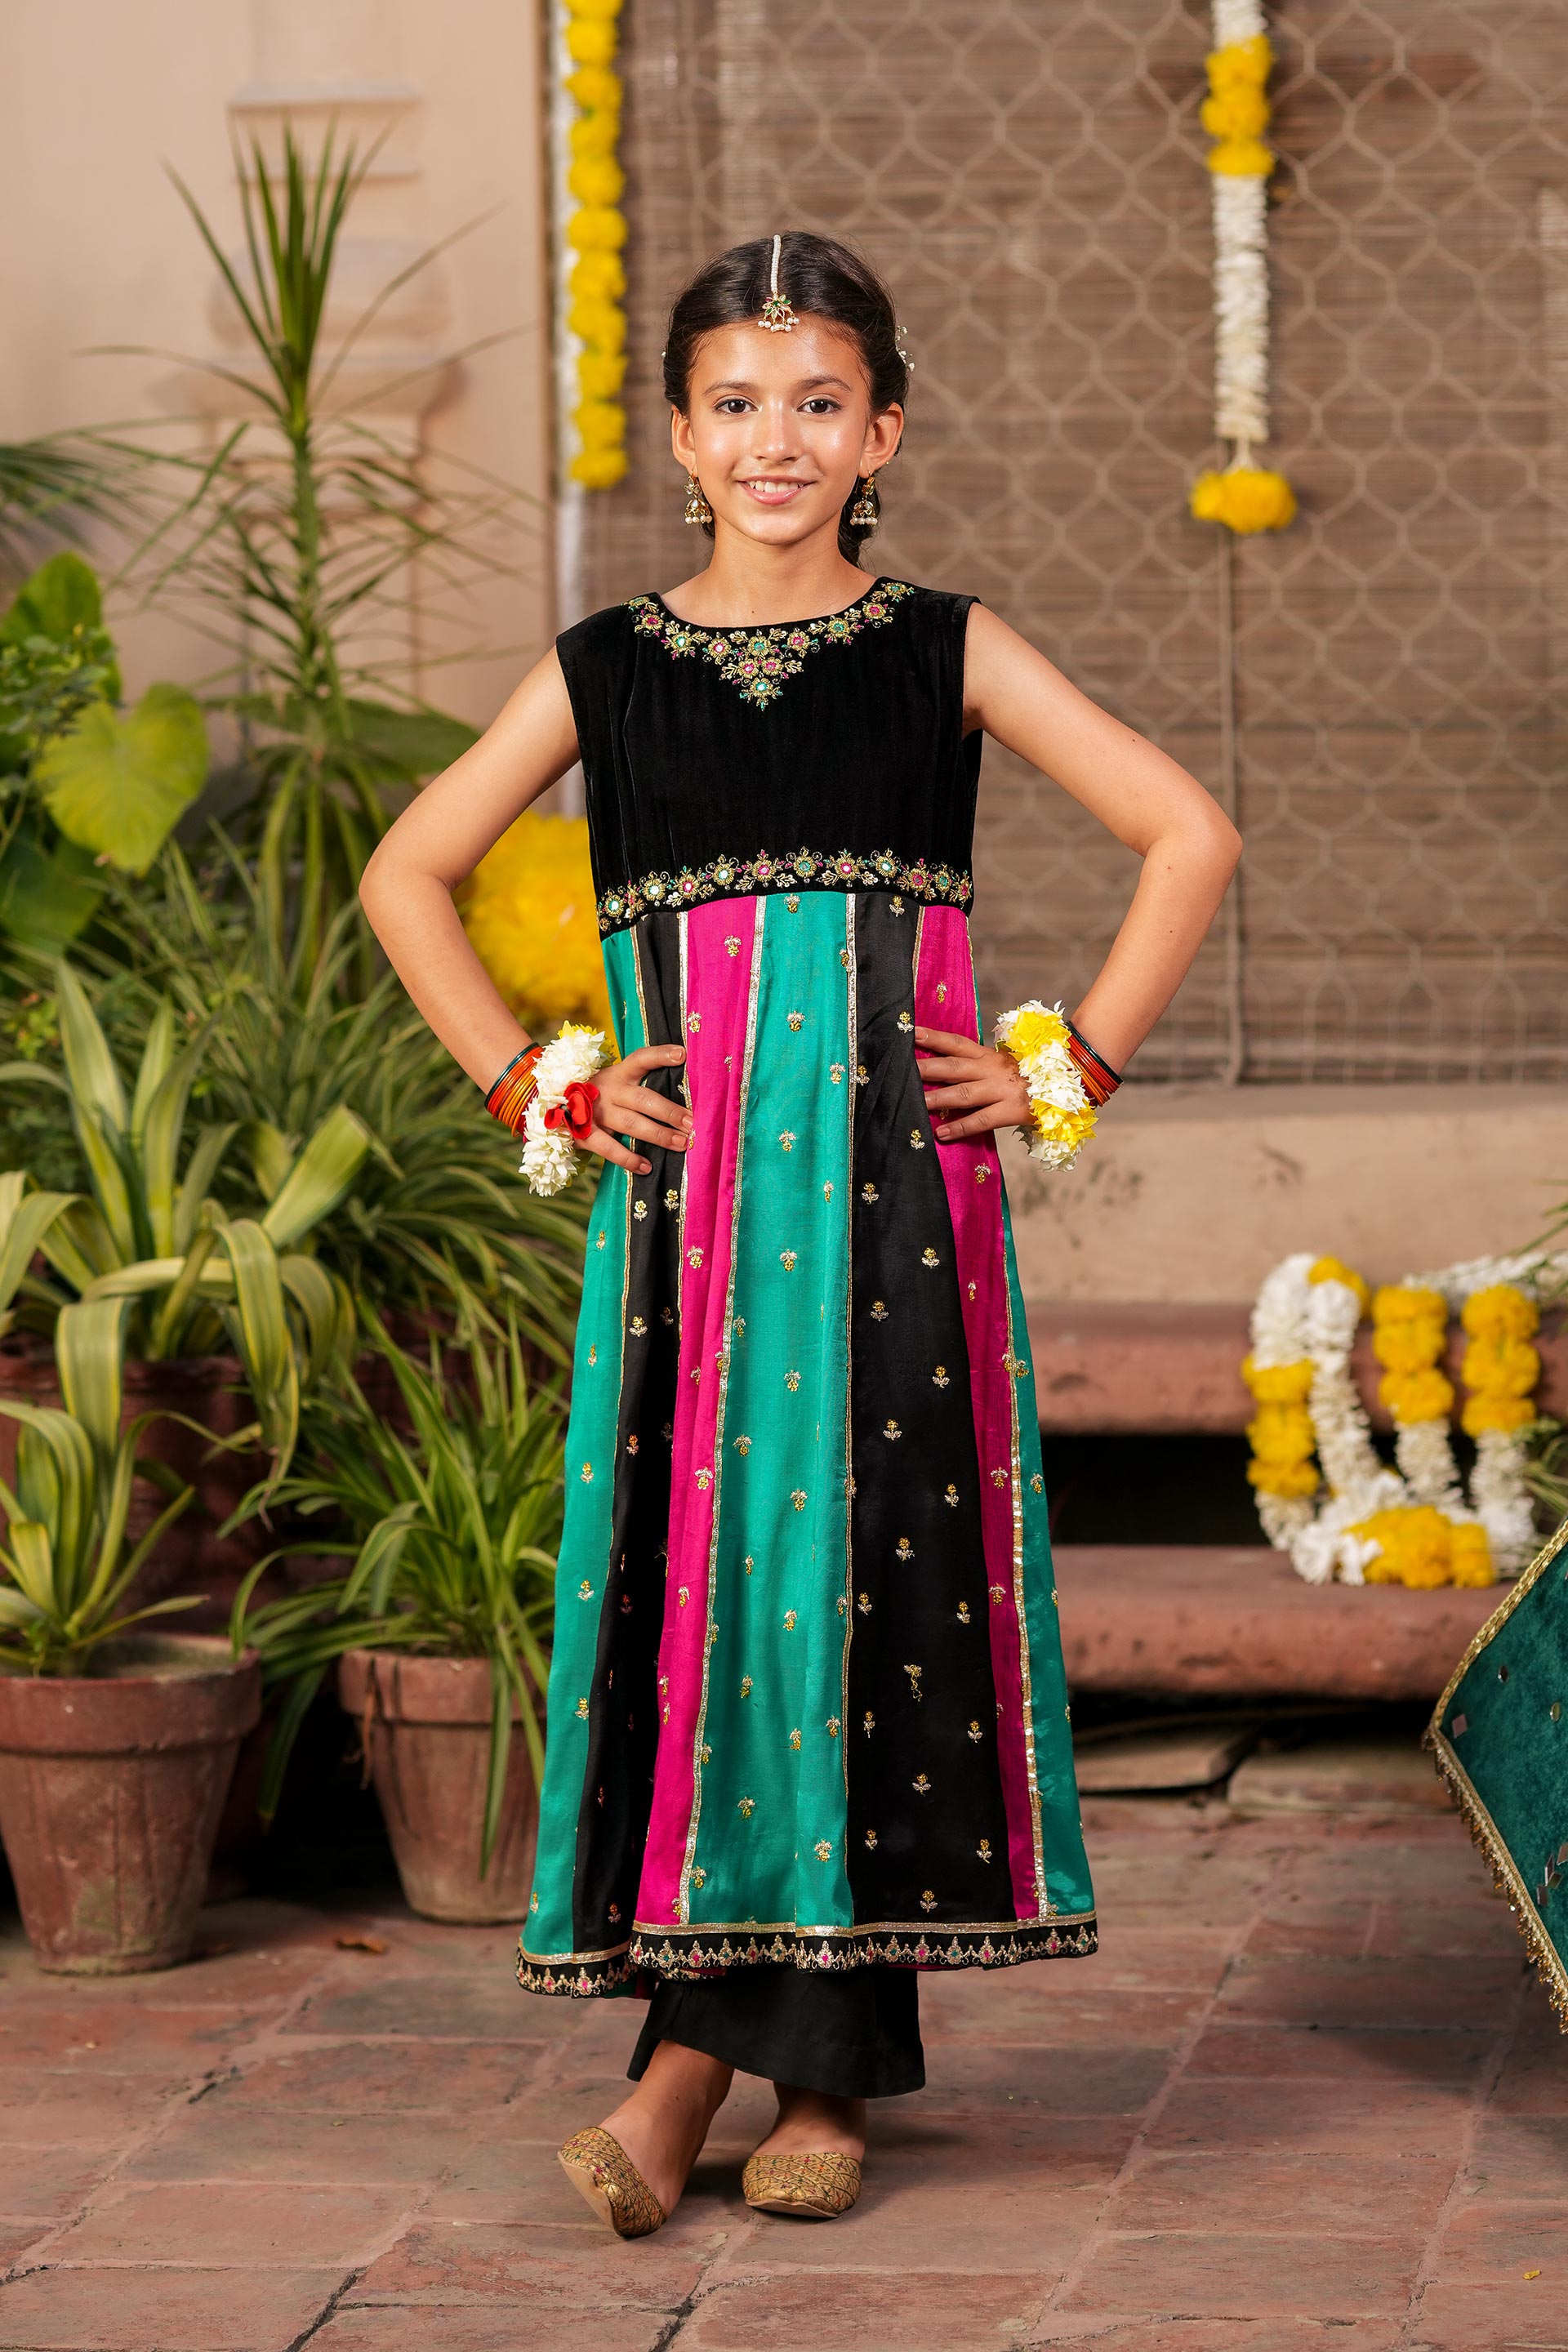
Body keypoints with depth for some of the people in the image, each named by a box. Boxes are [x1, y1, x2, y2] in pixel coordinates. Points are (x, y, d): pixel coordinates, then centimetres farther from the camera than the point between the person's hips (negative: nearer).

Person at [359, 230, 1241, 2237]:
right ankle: (769, 2058, 2)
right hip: (683, 1191, 1)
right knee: (690, 1579, -4)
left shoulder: (946, 654, 6)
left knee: (868, 1571, -3)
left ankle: (806, 2074, 3)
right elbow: (408, 878, 15)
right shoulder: (605, 674, 8)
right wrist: (530, 1089, 6)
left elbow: (1188, 835, 6)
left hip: (896, 1184, -1)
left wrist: (1069, 1070, 0)